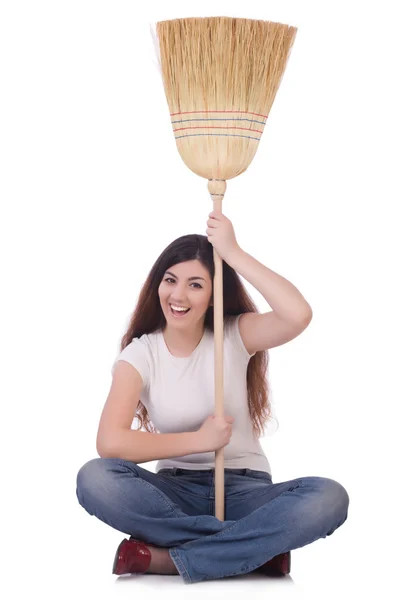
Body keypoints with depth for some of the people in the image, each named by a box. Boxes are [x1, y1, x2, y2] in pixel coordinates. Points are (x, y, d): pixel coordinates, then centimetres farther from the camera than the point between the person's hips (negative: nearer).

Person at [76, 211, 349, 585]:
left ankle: (161, 557, -28)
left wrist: (233, 253, -18)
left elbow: (299, 315, -24)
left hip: (243, 488, 0)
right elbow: (110, 442, -17)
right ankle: (255, 546, -27)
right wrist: (201, 440, -15)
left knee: (328, 498, -31)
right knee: (94, 479, -31)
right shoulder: (140, 353, -2)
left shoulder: (235, 336, -1)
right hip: (175, 492, 0)